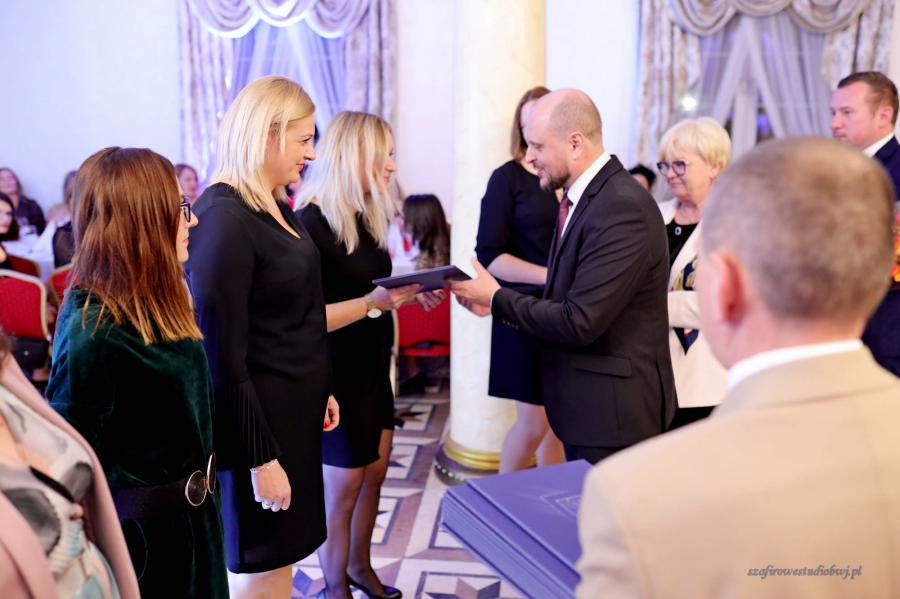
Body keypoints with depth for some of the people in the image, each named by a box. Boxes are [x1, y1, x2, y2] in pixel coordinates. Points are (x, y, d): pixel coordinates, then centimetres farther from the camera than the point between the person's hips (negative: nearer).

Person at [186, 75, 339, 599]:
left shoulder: (275, 206, 7)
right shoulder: (223, 218, -21)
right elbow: (223, 355, -21)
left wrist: (320, 390, 19)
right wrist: (260, 457, -18)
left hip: (294, 406, 8)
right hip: (259, 417, -8)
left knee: (282, 556, 21)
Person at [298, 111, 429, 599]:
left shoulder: (366, 216, 5)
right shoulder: (312, 222, -20)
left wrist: (407, 292, -4)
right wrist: (373, 302, -33)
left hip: (372, 367, 8)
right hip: (336, 374, -8)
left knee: (373, 476, 19)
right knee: (342, 490, 8)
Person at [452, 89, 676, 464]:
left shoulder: (623, 208, -22)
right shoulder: (583, 195, 8)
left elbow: (580, 322, -24)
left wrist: (497, 298, -13)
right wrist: (497, 302, -1)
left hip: (613, 410, -9)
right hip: (586, 404, 9)